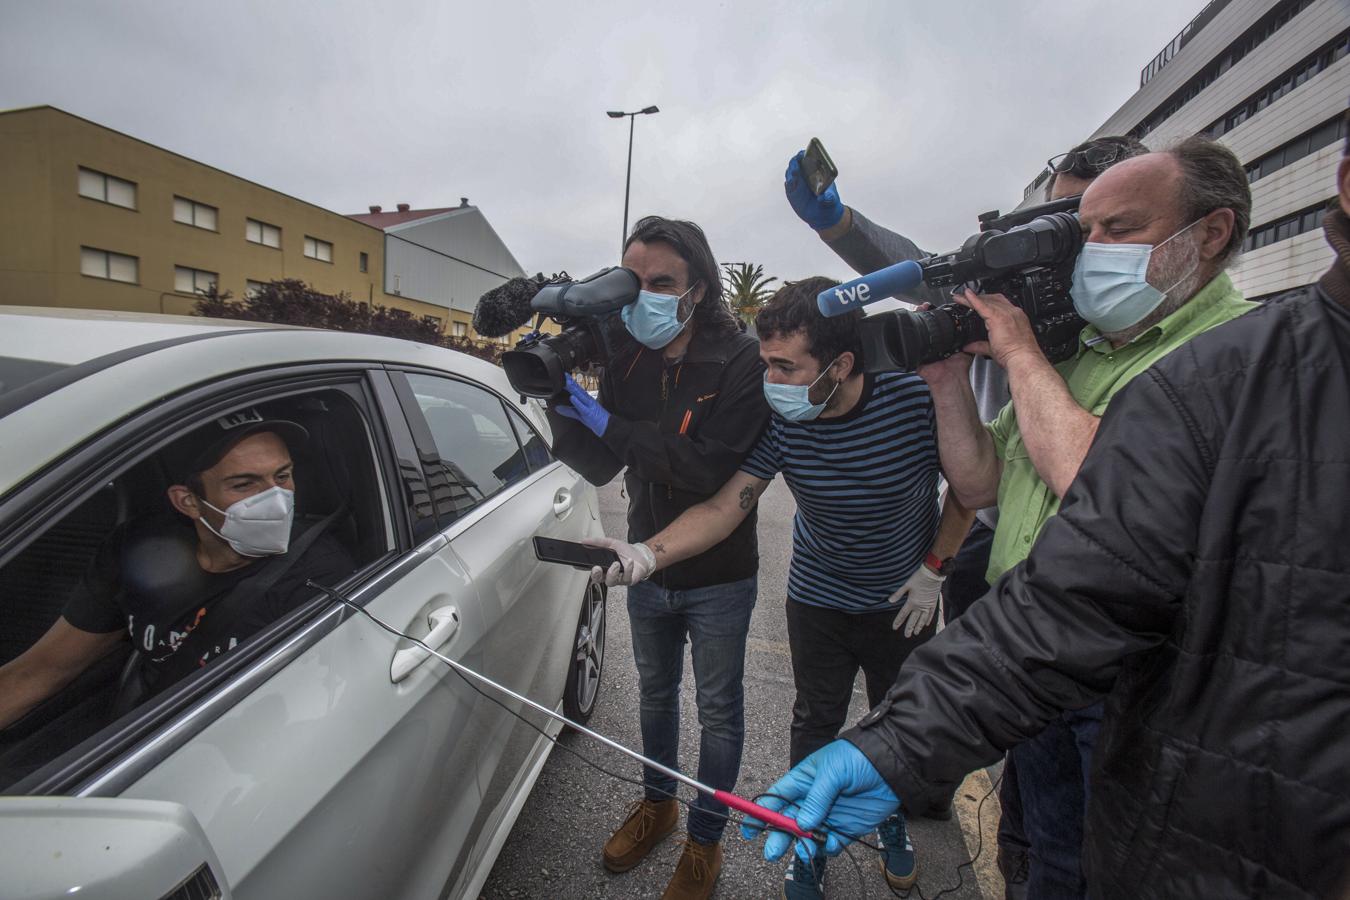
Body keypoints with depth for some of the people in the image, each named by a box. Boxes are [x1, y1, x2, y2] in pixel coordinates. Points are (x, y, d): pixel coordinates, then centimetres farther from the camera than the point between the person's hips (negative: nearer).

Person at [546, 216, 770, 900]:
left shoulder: (740, 362, -20)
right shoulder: (626, 361, -5)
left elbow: (711, 468, -31)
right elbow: (600, 468, -5)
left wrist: (607, 422, -29)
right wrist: (558, 404, -22)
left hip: (718, 578, -5)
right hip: (647, 568, 5)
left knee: (717, 710, 16)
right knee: (655, 692, 25)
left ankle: (705, 839, 39)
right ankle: (657, 802, 51)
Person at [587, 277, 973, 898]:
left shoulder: (916, 398, -27)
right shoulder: (778, 420, -23)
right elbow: (723, 507, -24)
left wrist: (933, 568, -10)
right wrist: (649, 553, -39)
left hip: (904, 602, 0)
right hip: (818, 598, 1)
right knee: (816, 725, 15)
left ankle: (893, 820, 52)